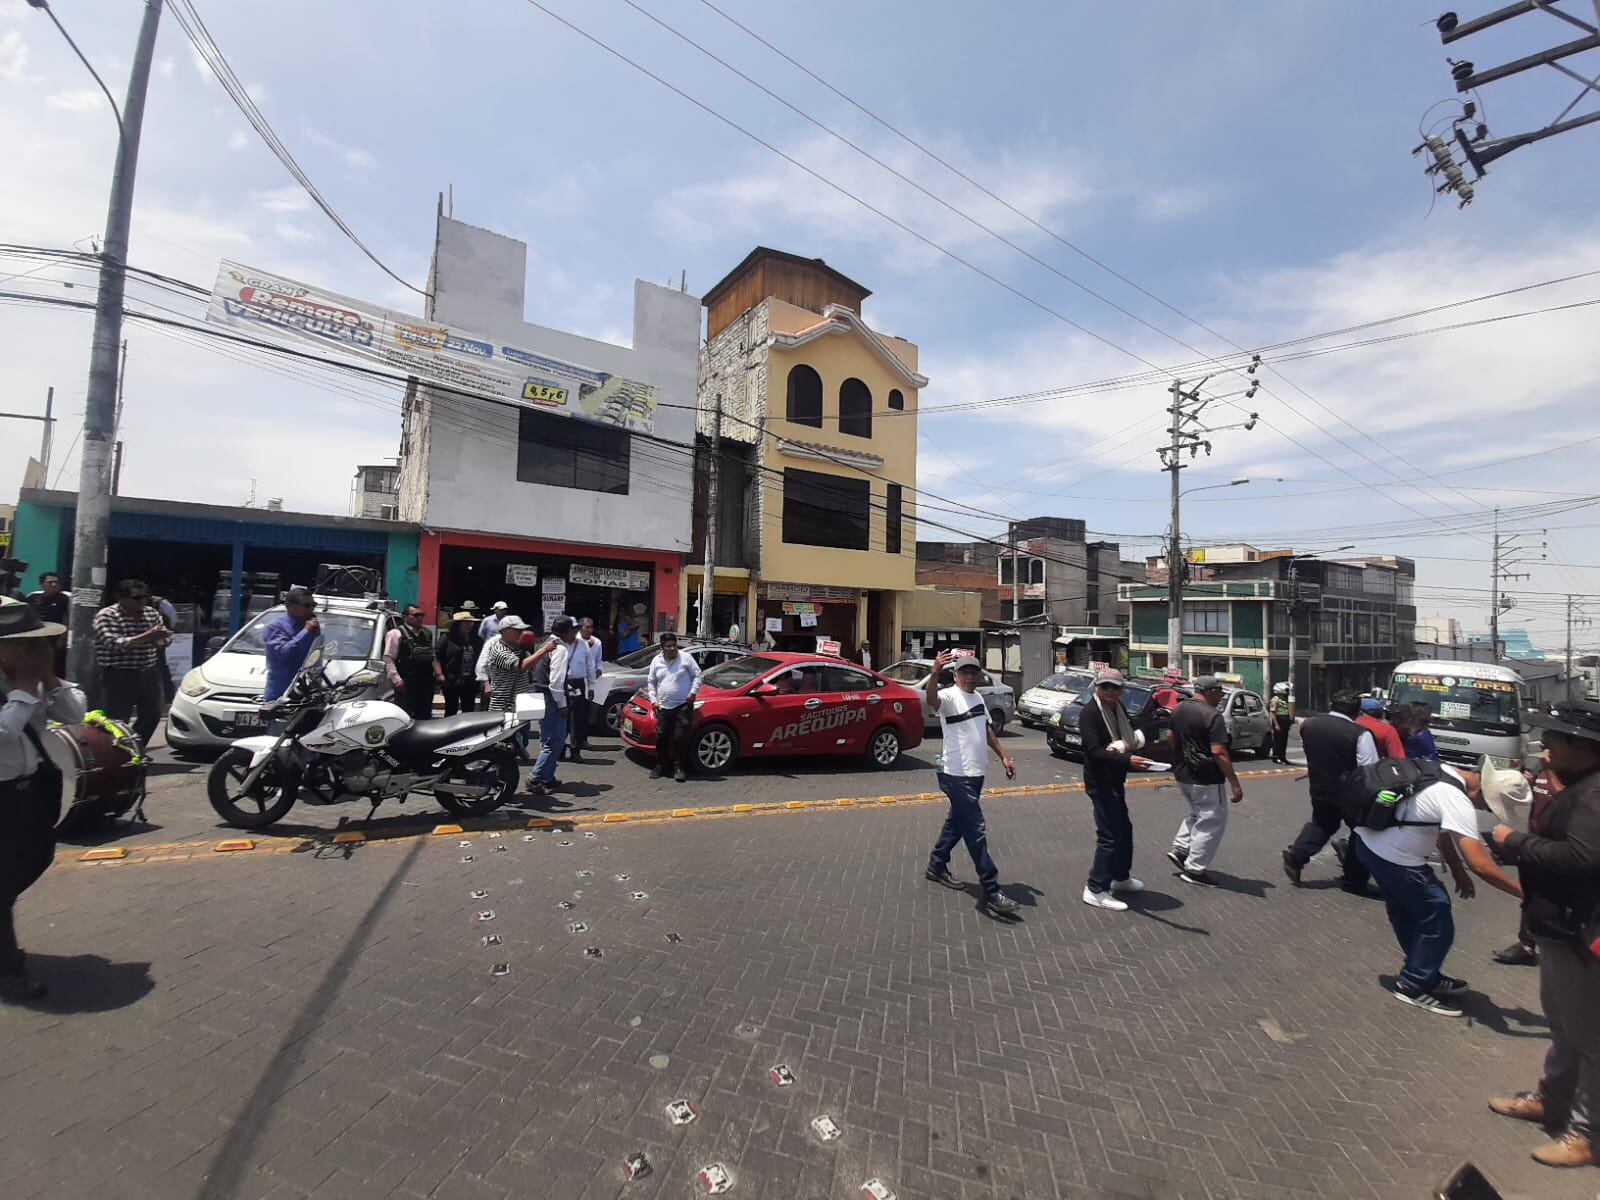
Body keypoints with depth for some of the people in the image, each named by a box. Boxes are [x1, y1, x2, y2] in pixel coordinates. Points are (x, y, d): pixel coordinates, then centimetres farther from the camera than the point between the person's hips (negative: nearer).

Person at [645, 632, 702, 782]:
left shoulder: (685, 658, -2)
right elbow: (651, 682, 15)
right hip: (663, 707, 3)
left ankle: (679, 767, 5)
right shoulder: (656, 661, 8)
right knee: (661, 737, 4)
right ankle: (660, 766, 20)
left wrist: (693, 692, -9)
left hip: (683, 706, -3)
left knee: (680, 737, -6)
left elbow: (697, 675, 3)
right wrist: (653, 700, 6)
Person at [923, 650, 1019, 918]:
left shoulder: (977, 696, 10)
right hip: (957, 776, -8)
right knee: (976, 831, -6)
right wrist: (935, 674, -58)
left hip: (976, 774, 9)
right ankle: (991, 892, 0)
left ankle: (936, 866, 37)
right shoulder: (950, 696, -16)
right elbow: (932, 700, -40)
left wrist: (1003, 755, 20)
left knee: (957, 822, 20)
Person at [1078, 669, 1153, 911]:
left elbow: (1131, 738, 13)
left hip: (1115, 781, 10)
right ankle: (1096, 890, 2)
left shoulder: (1119, 708, 7)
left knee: (1124, 830, 22)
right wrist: (1127, 760, -39)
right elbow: (1094, 751, -28)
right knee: (1110, 835, -8)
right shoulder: (1089, 713, -20)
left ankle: (1120, 877, 41)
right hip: (1100, 783, -10)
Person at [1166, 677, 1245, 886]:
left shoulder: (1179, 709, 7)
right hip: (1205, 780, -8)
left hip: (1182, 775, 8)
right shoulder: (1212, 715, -18)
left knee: (1197, 813, 26)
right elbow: (1219, 752, -23)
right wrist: (1235, 784, -19)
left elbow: (1172, 739, 18)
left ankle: (1180, 848, 19)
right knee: (1212, 822, 5)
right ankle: (1194, 870, 8)